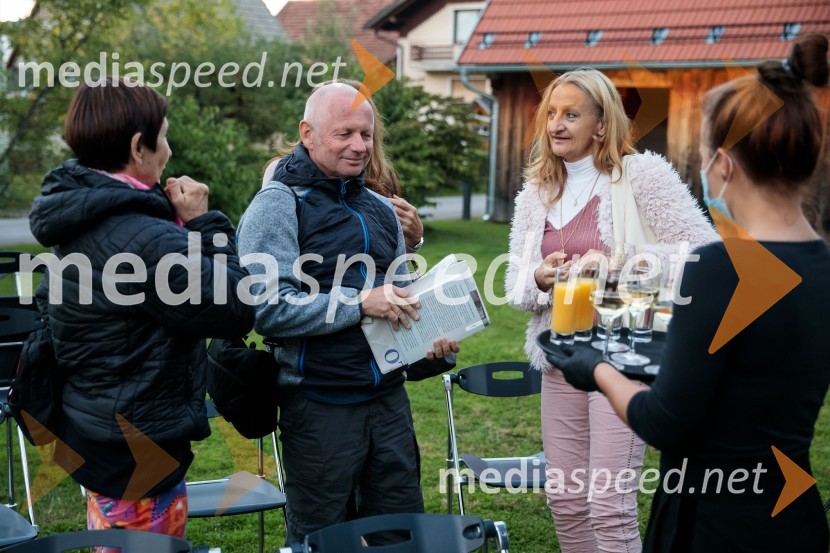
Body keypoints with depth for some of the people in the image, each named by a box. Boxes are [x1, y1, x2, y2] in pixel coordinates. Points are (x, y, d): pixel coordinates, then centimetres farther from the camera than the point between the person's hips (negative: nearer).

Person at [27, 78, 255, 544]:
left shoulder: (82, 220, 5)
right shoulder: (146, 239, -27)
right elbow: (237, 309, -21)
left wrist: (185, 224, 1)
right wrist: (204, 224, -13)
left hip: (95, 431, 10)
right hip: (139, 452, -10)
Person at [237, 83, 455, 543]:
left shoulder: (380, 209, 14)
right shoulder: (277, 206, -9)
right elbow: (268, 308, -20)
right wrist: (361, 303, -24)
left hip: (389, 399, 6)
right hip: (318, 405, -6)